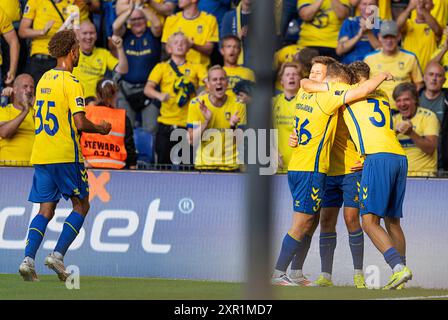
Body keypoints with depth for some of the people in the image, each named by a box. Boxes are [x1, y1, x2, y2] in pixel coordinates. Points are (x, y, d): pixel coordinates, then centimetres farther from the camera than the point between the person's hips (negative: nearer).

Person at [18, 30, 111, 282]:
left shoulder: (44, 80, 12)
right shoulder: (71, 83, -12)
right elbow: (80, 123, -19)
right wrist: (100, 128, 1)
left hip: (41, 156, 7)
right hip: (66, 155, -7)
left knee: (45, 211, 8)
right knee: (81, 206, 7)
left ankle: (28, 259, -8)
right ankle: (58, 255, -4)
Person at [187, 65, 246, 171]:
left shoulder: (238, 104, -2)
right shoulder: (196, 104, -3)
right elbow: (192, 141, -4)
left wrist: (233, 126, -19)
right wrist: (206, 121, -17)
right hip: (204, 165, 0)